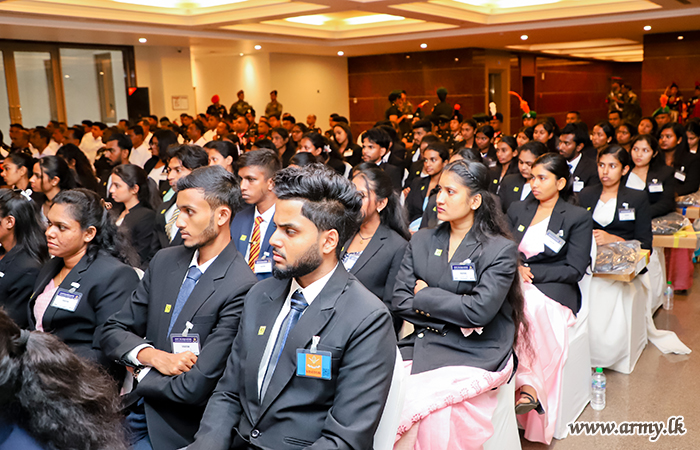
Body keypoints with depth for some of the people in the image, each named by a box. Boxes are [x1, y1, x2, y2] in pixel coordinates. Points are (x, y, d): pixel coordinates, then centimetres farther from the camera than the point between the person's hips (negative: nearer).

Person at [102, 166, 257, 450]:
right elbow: (112, 331, 5)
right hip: (134, 414, 6)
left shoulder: (242, 288, -23)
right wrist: (153, 356, -14)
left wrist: (140, 374, -6)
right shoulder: (164, 261, 2)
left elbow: (194, 388, -24)